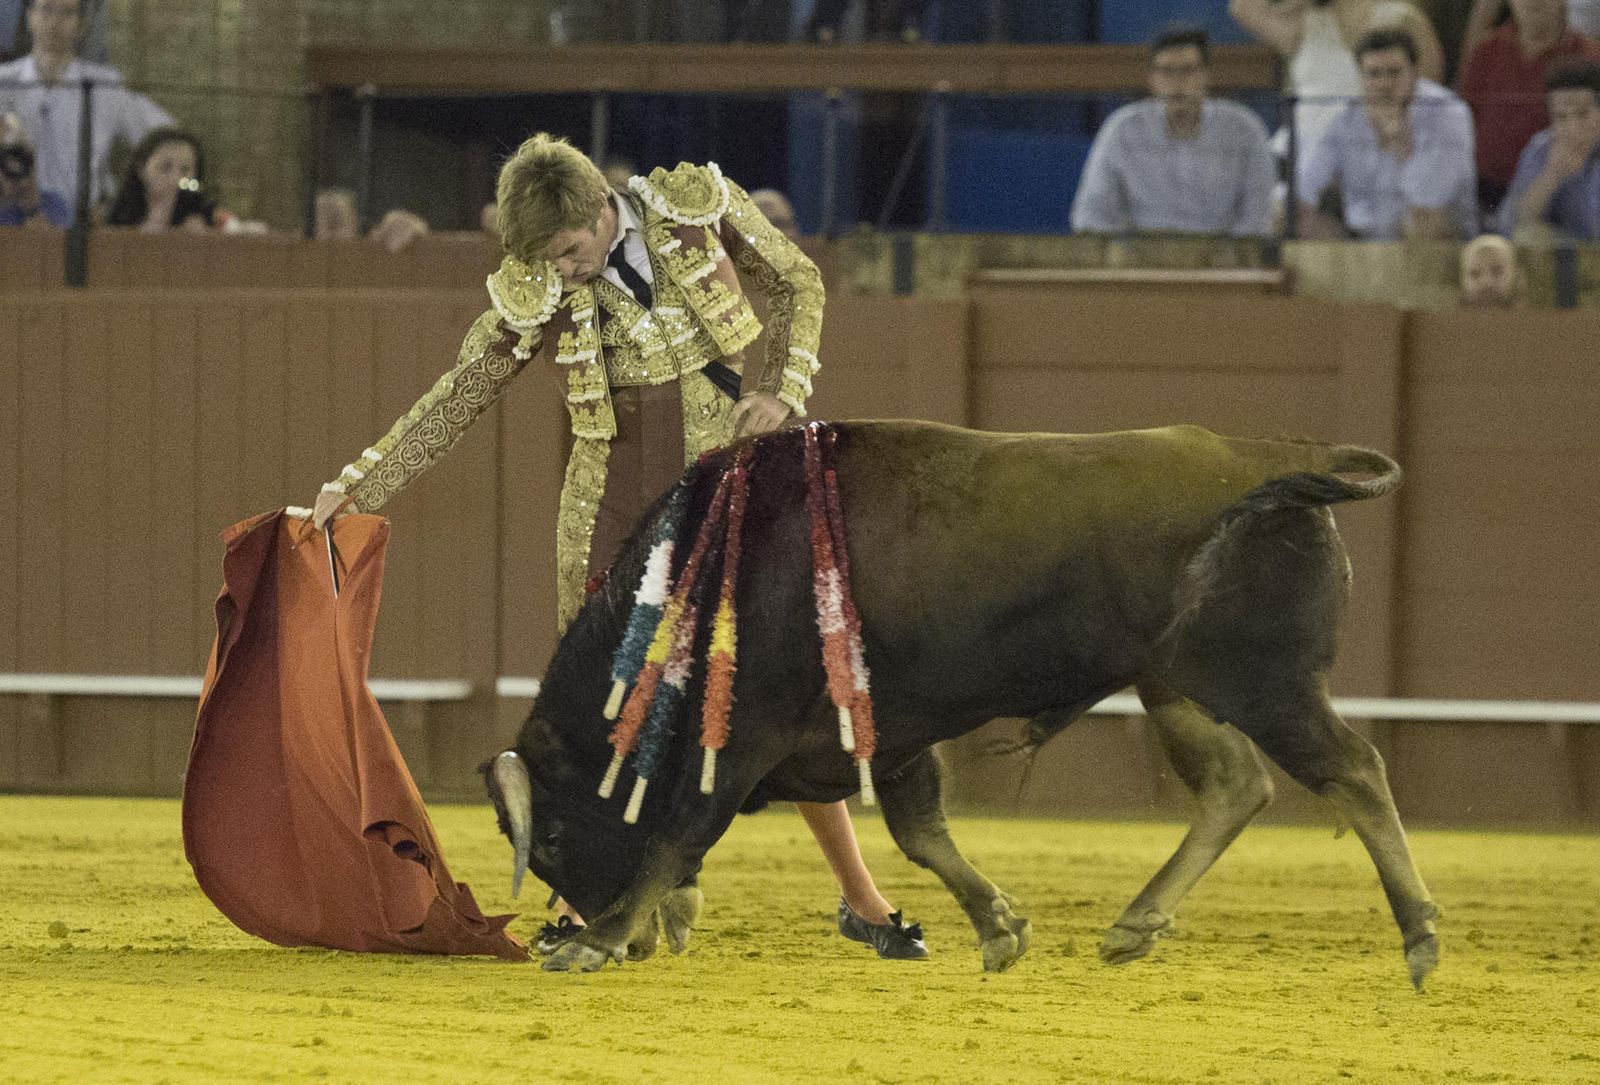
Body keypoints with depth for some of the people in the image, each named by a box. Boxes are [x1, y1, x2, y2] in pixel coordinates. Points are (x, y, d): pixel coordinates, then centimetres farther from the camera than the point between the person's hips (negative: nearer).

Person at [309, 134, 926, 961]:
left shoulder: (699, 208, -10)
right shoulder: (531, 295, -9)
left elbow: (798, 283, 5)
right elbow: (453, 401, -2)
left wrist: (783, 389, -7)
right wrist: (358, 485, -5)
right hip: (613, 512, 1)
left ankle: (861, 899, 10)